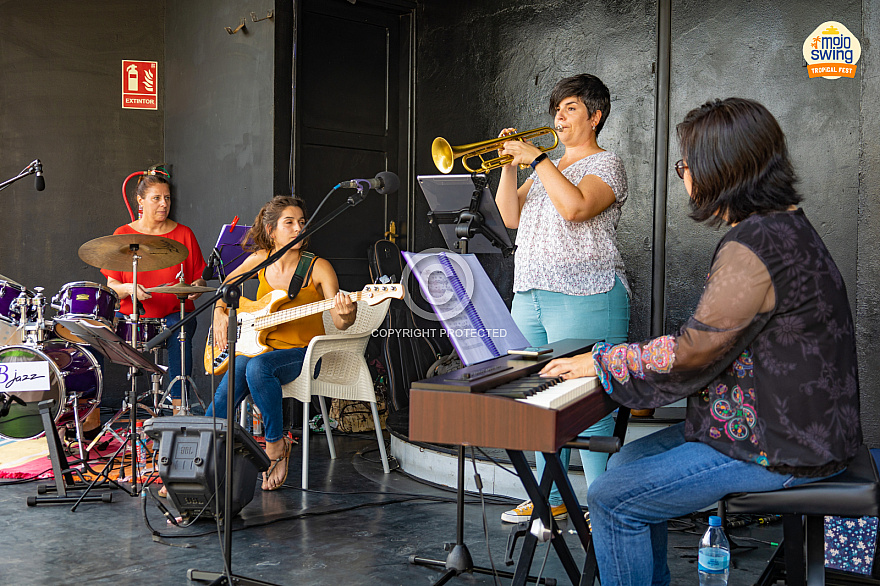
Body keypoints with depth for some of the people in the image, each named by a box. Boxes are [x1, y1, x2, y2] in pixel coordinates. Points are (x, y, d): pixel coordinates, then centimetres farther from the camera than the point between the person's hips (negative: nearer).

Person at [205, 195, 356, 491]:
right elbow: (227, 284, 23)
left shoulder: (318, 268, -9)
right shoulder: (260, 260, 2)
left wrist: (345, 315, -38)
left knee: (257, 367, -35)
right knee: (229, 387, -28)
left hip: (302, 354, -3)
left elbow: (339, 324, -16)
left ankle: (275, 444, -17)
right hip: (257, 345, 3)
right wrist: (220, 313, 7)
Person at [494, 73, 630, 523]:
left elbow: (576, 206, -21)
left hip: (583, 298, -8)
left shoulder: (606, 165, -1)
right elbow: (511, 217, 11)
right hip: (530, 296, 8)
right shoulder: (549, 168, 22)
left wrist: (535, 158, -15)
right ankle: (551, 498, 20)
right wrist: (509, 165, 1)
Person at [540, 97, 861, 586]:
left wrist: (601, 361, -8)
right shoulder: (784, 225, 9)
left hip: (779, 451, -10)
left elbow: (689, 358, -22)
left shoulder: (755, 247, -24)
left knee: (612, 500, -9)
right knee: (626, 464, 17)